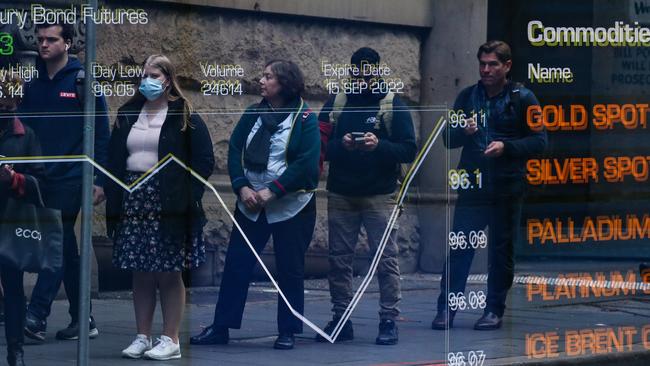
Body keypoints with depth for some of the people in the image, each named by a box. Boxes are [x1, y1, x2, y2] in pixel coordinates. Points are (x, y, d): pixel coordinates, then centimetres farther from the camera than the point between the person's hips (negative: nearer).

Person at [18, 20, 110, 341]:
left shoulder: (81, 82, -3)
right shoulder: (33, 86, 11)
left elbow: (101, 132, -4)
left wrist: (99, 179, -9)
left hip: (70, 179, -6)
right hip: (41, 179, 6)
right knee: (66, 249, 10)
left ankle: (37, 316, -16)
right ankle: (82, 320, 16)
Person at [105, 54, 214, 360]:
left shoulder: (184, 116, -2)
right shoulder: (128, 114, 13)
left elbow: (204, 160, -4)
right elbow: (114, 158, 16)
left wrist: (184, 194, -11)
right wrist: (112, 193, 5)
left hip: (168, 206, -5)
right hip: (132, 202, 5)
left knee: (169, 274, -1)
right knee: (141, 274, 7)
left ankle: (170, 340, 3)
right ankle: (142, 337, 13)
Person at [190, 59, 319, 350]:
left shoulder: (304, 119, -8)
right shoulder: (253, 114, 7)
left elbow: (307, 164, -16)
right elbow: (234, 151, 3)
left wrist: (272, 191, -19)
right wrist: (242, 187, -12)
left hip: (291, 206, -4)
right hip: (251, 205, 4)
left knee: (289, 270, 3)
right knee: (236, 264, 2)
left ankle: (287, 332, 12)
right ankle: (220, 328, 7)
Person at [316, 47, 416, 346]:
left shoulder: (392, 105, 2)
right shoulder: (335, 105, 9)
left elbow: (409, 150, -3)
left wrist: (379, 145, -19)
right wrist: (340, 145, -14)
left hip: (379, 195, -3)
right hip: (340, 194, 3)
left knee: (386, 259, -6)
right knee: (339, 259, 5)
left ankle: (389, 321, -2)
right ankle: (340, 319, 12)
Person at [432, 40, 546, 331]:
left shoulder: (523, 99, 0)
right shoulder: (467, 96, 11)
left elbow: (539, 142, -2)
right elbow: (449, 139, 13)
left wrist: (506, 147, -16)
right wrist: (464, 132, -9)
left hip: (507, 188, -2)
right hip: (472, 185, 2)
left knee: (501, 250, 5)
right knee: (459, 248, -2)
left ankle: (494, 310, 14)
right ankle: (446, 309, 1)